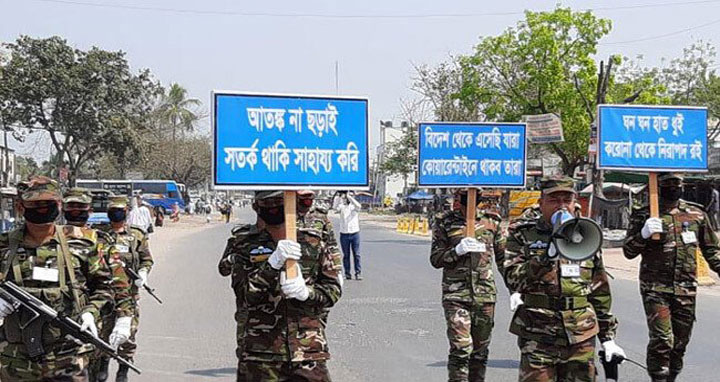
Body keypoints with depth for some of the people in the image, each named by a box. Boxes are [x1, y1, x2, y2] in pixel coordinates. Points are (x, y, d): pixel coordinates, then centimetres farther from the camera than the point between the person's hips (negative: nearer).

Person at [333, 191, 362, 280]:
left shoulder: (354, 206, 4)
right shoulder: (342, 206, 5)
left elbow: (358, 206, -19)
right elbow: (335, 207, -16)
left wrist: (349, 197, -24)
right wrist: (339, 197, -25)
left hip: (355, 233, 0)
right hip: (344, 234, 1)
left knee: (356, 254, -1)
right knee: (346, 255, 4)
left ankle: (358, 273, 4)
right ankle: (347, 273, 10)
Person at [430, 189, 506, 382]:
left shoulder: (491, 221, 10)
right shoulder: (444, 223, 4)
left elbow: (503, 258, 14)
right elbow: (435, 259, 3)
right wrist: (457, 250, -15)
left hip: (485, 294, 3)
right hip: (456, 294, -3)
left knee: (480, 351, 8)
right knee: (461, 349, -13)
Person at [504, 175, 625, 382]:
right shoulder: (523, 235, 4)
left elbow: (601, 293, 18)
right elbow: (513, 279, -10)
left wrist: (608, 337, 16)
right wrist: (548, 256, -21)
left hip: (582, 338, 3)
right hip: (538, 338, -3)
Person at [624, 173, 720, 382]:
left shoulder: (696, 214, 10)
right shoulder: (644, 215, 1)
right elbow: (628, 251, -1)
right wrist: (643, 235, -19)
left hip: (686, 289, 3)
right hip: (655, 288, -3)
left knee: (680, 343, 9)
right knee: (661, 340, -13)